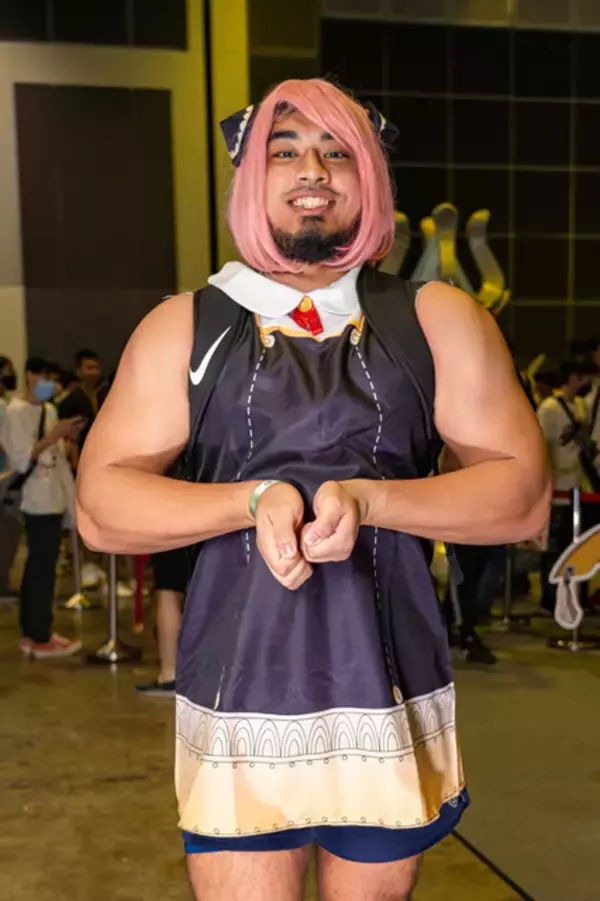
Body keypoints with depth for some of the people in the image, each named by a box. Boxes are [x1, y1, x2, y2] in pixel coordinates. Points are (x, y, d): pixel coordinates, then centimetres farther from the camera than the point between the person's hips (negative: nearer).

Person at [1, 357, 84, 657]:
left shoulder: (49, 410, 13)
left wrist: (66, 437, 0)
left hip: (52, 498, 8)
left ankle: (32, 633, 20)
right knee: (42, 567, -5)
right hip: (38, 500, -8)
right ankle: (40, 638, 3)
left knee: (38, 566, 13)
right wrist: (54, 436, -20)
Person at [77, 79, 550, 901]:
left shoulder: (440, 321, 3)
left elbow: (524, 496, -2)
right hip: (237, 708, 0)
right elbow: (101, 507, -3)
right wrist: (255, 498, -18)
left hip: (395, 707, 1)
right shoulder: (184, 328, 3)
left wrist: (366, 499, -18)